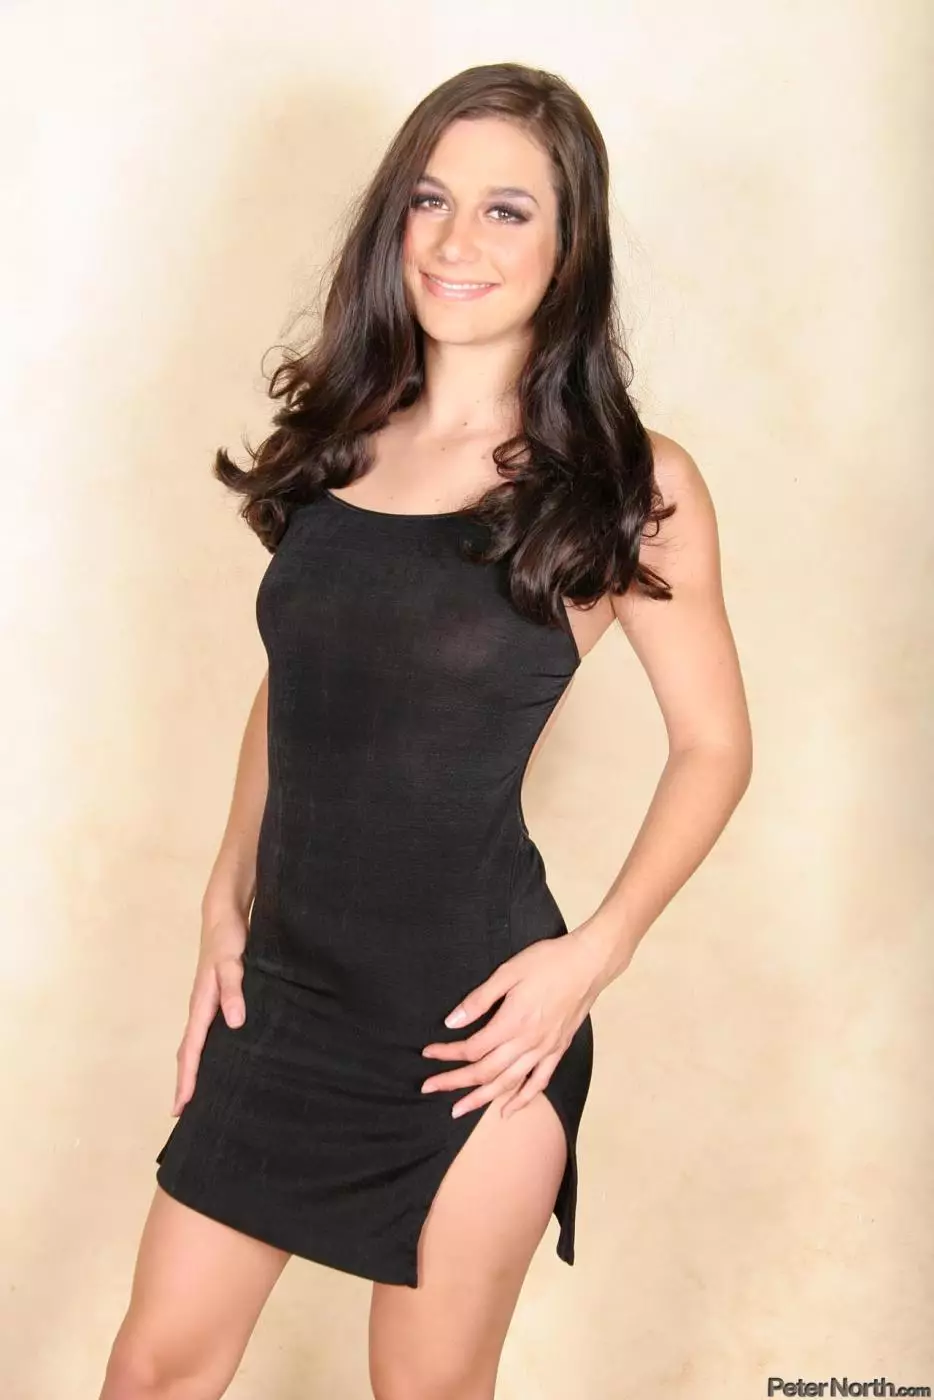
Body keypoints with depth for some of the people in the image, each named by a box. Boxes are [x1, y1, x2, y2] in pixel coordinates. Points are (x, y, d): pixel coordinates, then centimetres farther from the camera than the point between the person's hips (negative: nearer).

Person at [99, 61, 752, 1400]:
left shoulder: (629, 483, -9)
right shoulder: (335, 434, 4)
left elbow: (713, 747, -2)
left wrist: (595, 953, -12)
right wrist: (229, 897, 7)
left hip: (475, 1019, -4)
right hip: (286, 992, 4)